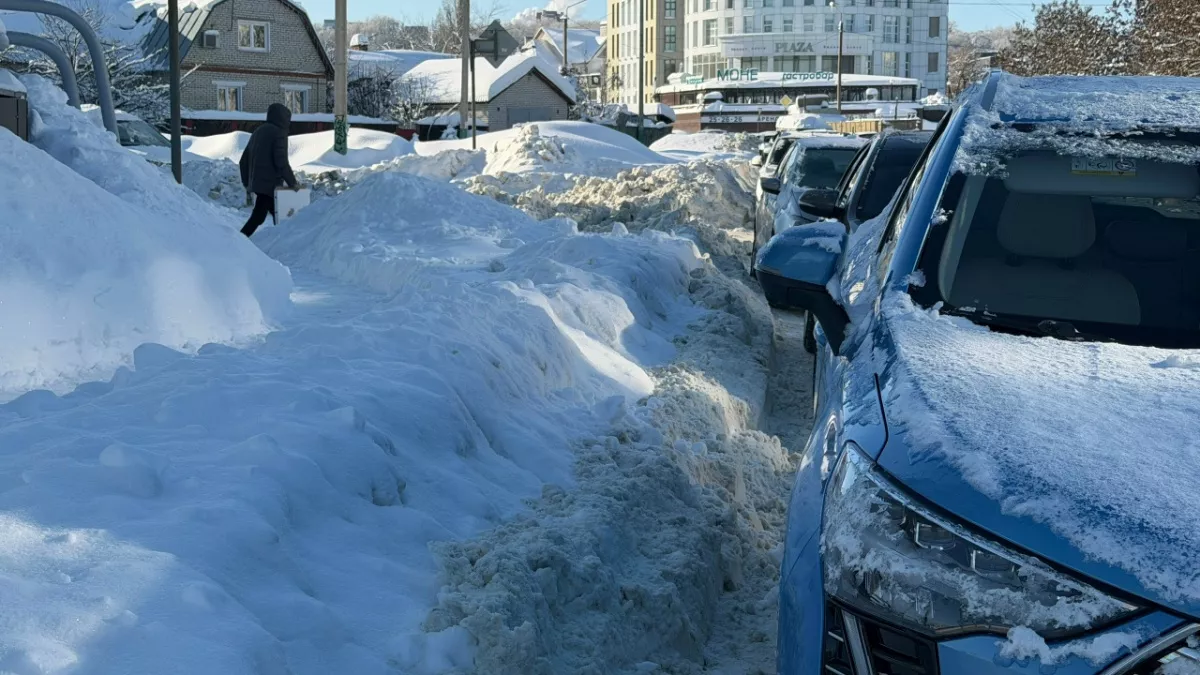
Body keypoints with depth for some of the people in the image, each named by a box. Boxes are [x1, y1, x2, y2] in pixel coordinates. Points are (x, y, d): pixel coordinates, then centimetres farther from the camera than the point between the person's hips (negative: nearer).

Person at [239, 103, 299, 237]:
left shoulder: (258, 132, 17)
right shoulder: (279, 133, -9)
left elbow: (244, 160, 18)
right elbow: (281, 161, -18)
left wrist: (247, 183, 23)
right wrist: (292, 182, -10)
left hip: (256, 184, 9)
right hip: (270, 184, -8)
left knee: (279, 216, 14)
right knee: (257, 217, -5)